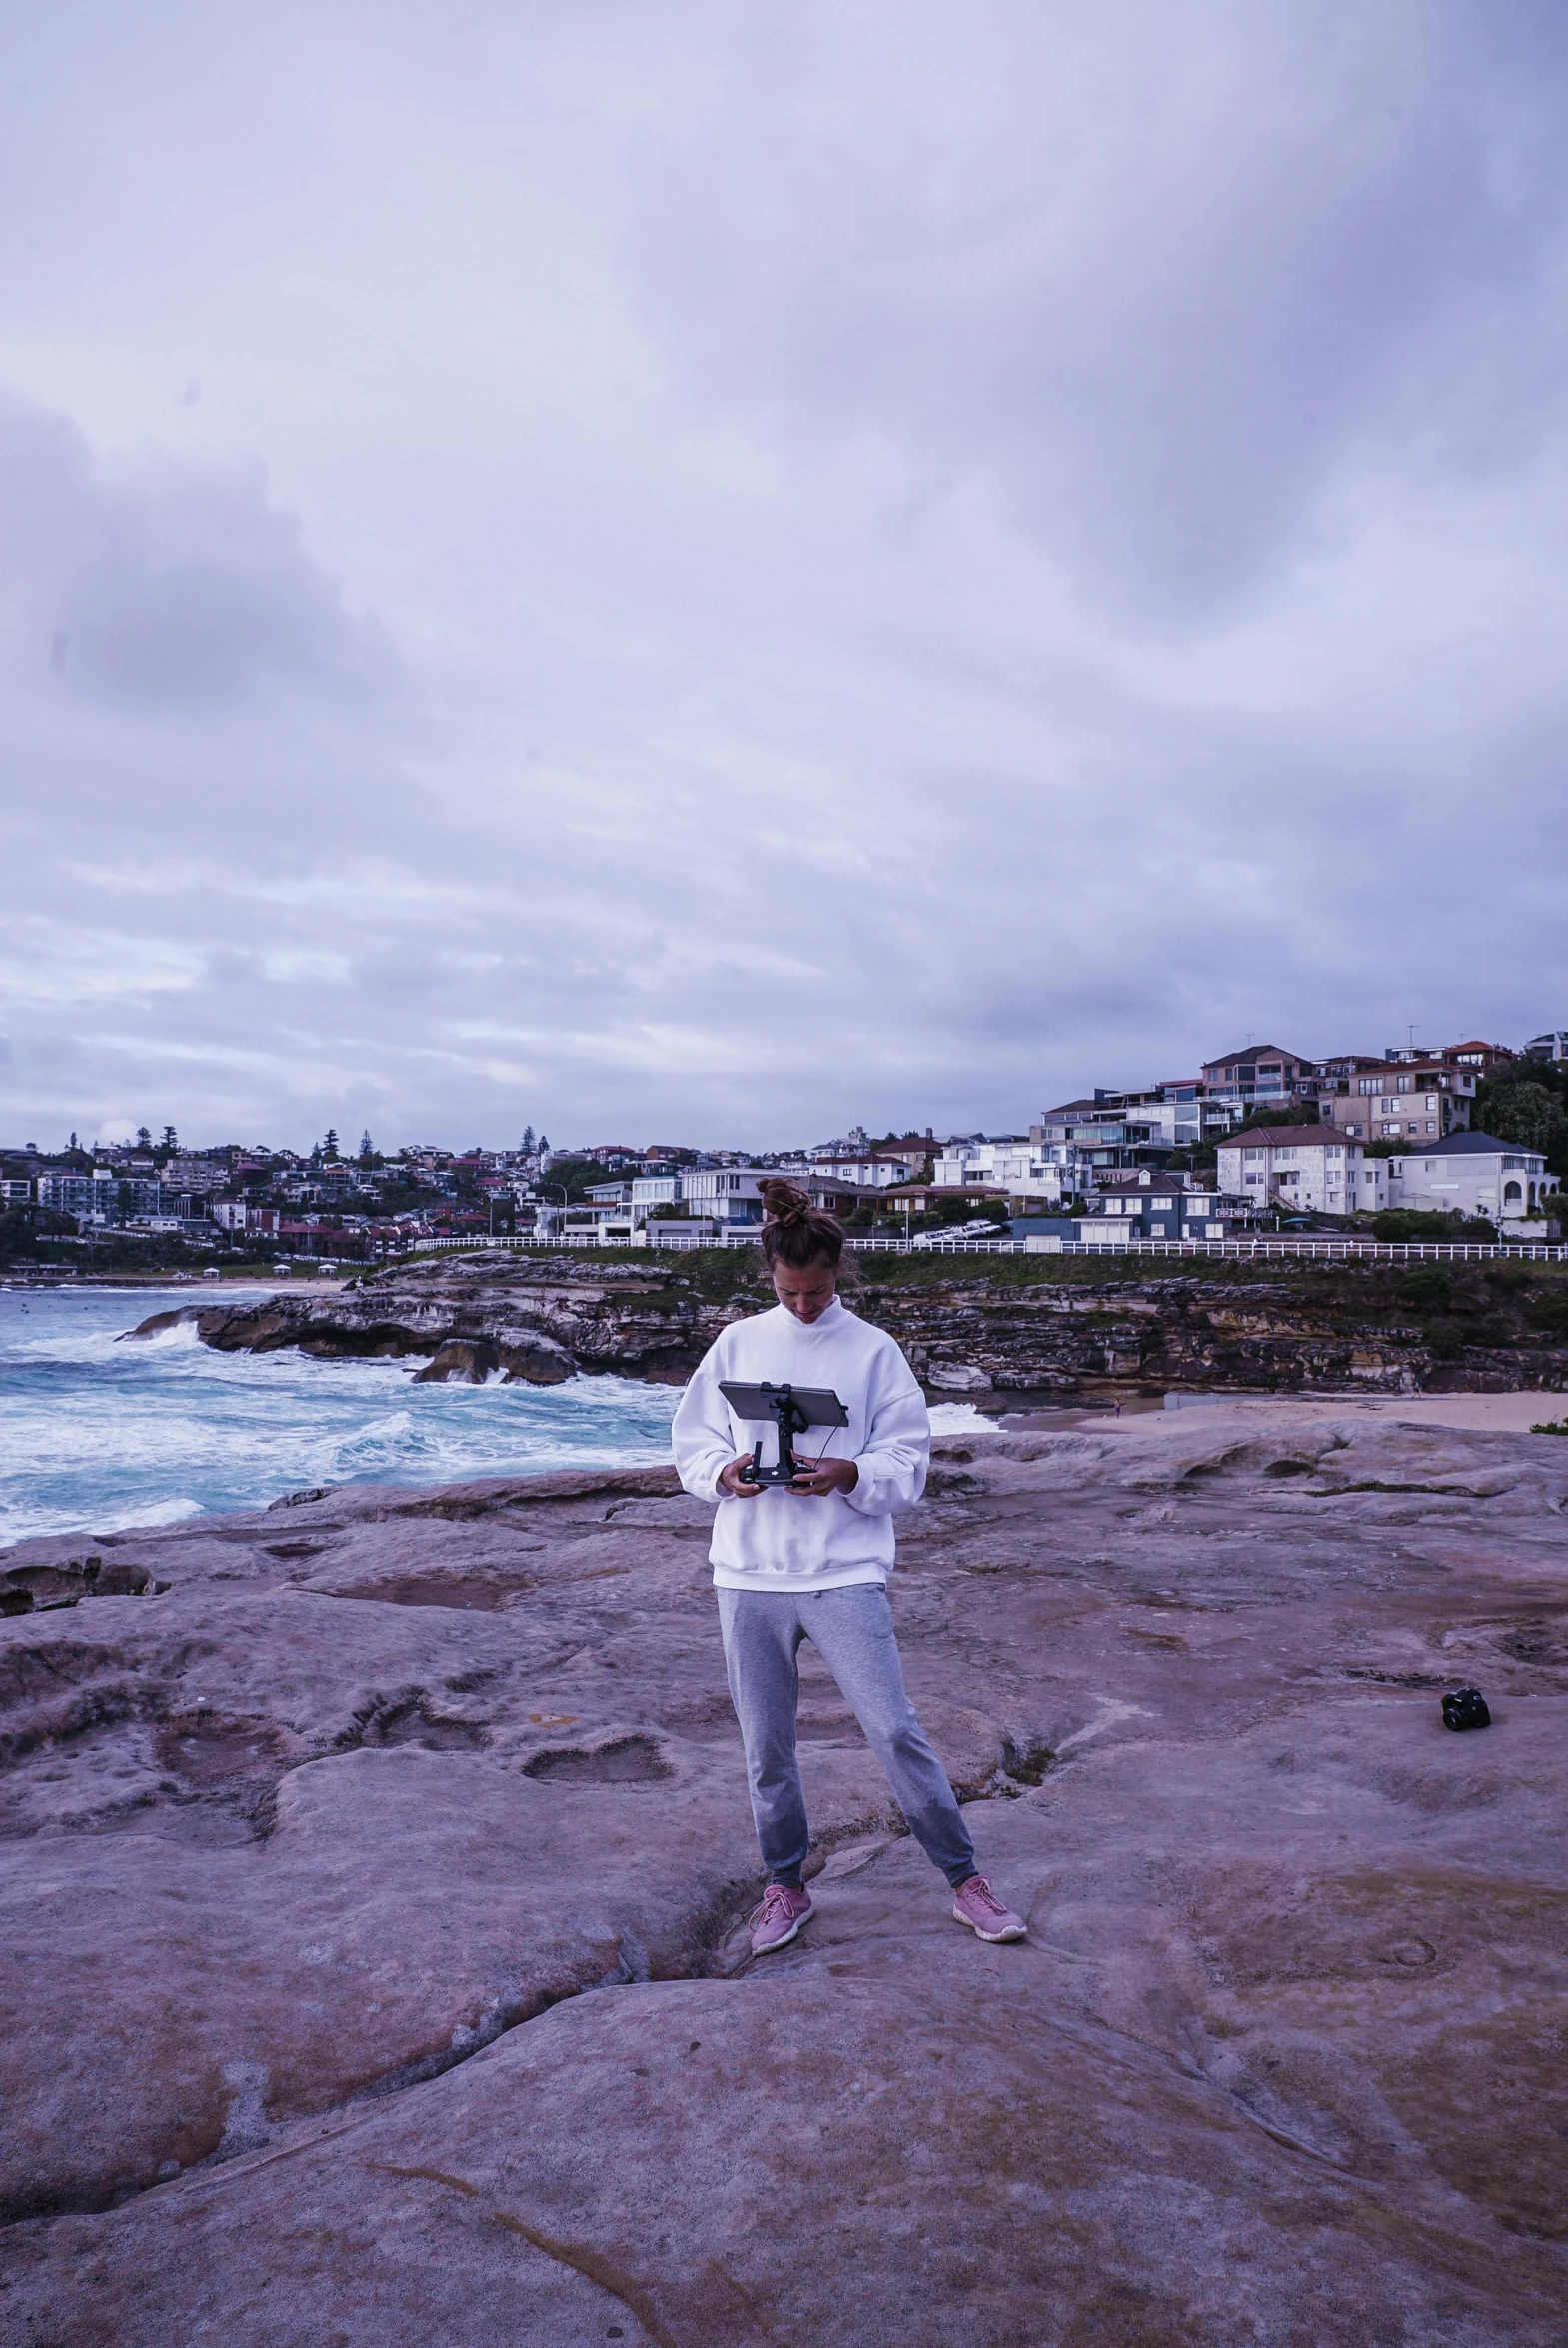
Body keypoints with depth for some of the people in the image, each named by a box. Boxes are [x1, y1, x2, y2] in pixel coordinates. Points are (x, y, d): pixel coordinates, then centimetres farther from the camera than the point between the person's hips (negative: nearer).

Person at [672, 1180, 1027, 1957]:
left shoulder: (874, 1350, 0)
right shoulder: (738, 1343, 6)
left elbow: (908, 1463, -1)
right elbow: (691, 1444, 9)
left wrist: (851, 1475, -21)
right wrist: (724, 1473, -13)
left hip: (845, 1573, -2)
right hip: (749, 1574, 3)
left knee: (895, 1731, -3)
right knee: (765, 1748, 12)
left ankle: (966, 1880, 15)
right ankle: (784, 1886, 33)